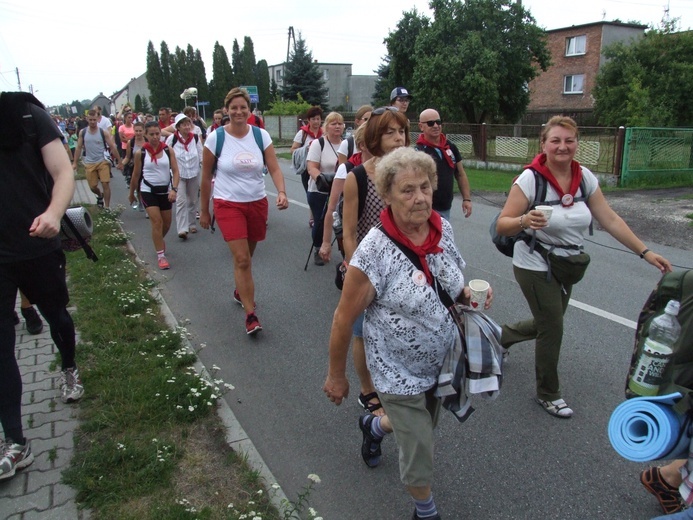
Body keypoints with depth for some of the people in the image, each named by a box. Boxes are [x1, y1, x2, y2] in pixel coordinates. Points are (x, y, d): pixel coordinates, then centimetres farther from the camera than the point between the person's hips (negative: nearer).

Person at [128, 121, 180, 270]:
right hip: (148, 190, -2)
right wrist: (131, 193, 13)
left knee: (167, 223, 13)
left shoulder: (168, 151, -5)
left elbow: (175, 171, -7)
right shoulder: (140, 153, -6)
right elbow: (136, 175, 5)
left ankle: (159, 240, 46)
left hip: (165, 190, 2)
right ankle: (160, 255, -3)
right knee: (157, 221, -12)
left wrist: (174, 189, -21)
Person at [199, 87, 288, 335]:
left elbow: (274, 168, -7)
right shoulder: (215, 138, -7)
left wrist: (282, 192, -27)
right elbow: (206, 177, 0)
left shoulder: (261, 135, -3)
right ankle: (250, 315, -4)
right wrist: (204, 210, 5)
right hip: (228, 204, -3)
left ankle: (241, 291, 46)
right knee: (242, 259, -12)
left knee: (246, 256, 17)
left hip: (257, 203, 3)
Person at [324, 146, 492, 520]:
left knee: (419, 429, 28)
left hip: (442, 361, 6)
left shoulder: (443, 228, -9)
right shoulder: (374, 251, -27)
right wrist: (336, 375, -7)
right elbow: (344, 319, -16)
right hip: (399, 372, -6)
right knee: (419, 453, 8)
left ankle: (374, 426, 61)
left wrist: (469, 295, -12)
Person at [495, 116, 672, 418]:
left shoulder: (585, 178, -4)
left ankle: (500, 336, 49)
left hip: (566, 267, 6)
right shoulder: (530, 179, -20)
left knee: (546, 324, 20)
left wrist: (645, 252, -4)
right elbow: (502, 226, -22)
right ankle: (548, 394, 24)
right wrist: (524, 220, -42)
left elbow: (610, 220, 0)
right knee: (552, 330, 1)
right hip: (535, 267, -6)